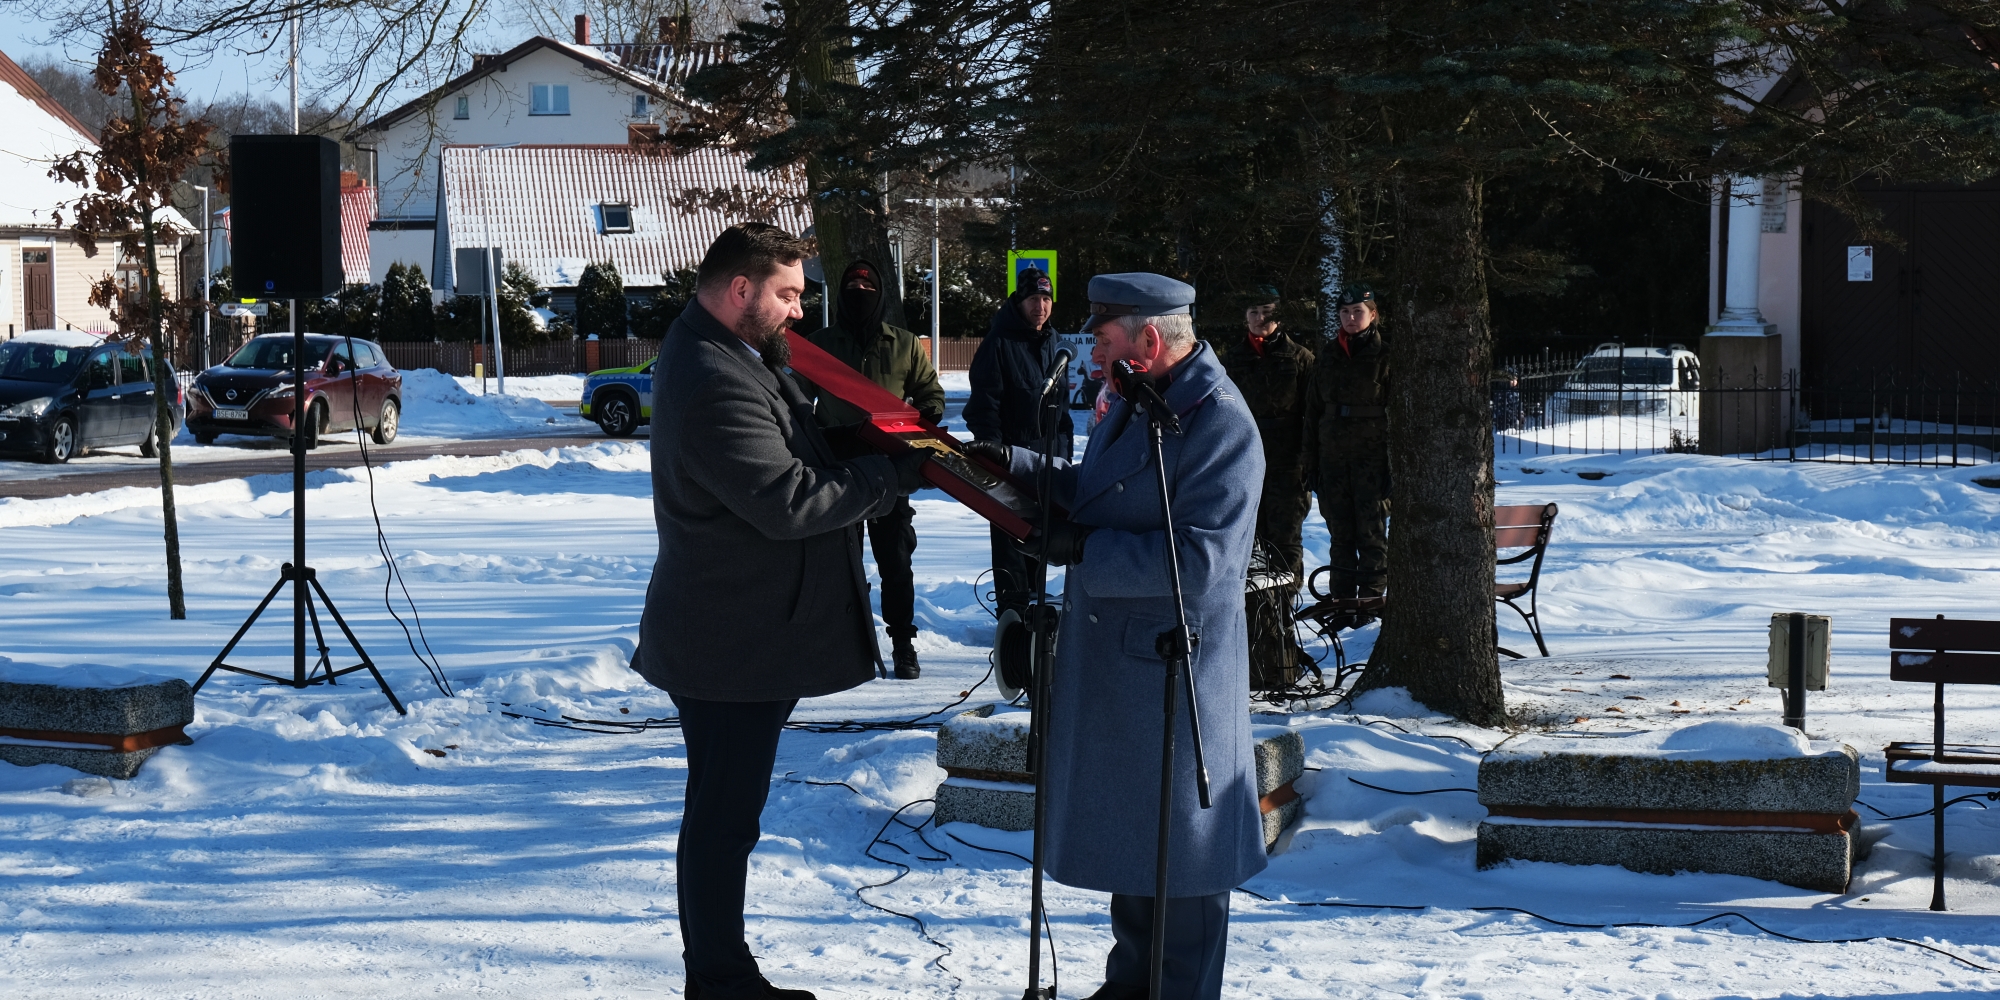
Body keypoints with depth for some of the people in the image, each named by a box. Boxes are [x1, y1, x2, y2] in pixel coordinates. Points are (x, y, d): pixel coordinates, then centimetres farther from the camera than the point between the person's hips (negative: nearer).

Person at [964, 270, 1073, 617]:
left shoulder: (1050, 343, 12)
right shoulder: (999, 343, -9)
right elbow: (984, 402, -12)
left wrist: (1063, 442, 13)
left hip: (1046, 455, 7)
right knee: (1011, 532, -4)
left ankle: (1031, 596, 24)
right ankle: (1013, 607, 0)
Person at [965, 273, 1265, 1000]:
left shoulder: (1219, 422, -20)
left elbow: (1202, 557, -26)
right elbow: (1093, 490, 23)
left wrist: (1084, 551, -23)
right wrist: (1016, 466, 8)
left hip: (1173, 667, -10)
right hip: (1112, 660, 10)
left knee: (1177, 835, 3)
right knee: (1125, 825, 20)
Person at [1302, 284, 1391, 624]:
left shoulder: (1384, 356, 0)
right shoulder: (1327, 357, 13)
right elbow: (1313, 412, 15)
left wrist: (1393, 464, -10)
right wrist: (1311, 463, 10)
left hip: (1373, 458, -4)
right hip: (1334, 459, 4)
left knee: (1371, 532, -3)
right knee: (1340, 534, 5)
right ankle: (1341, 603, 10)